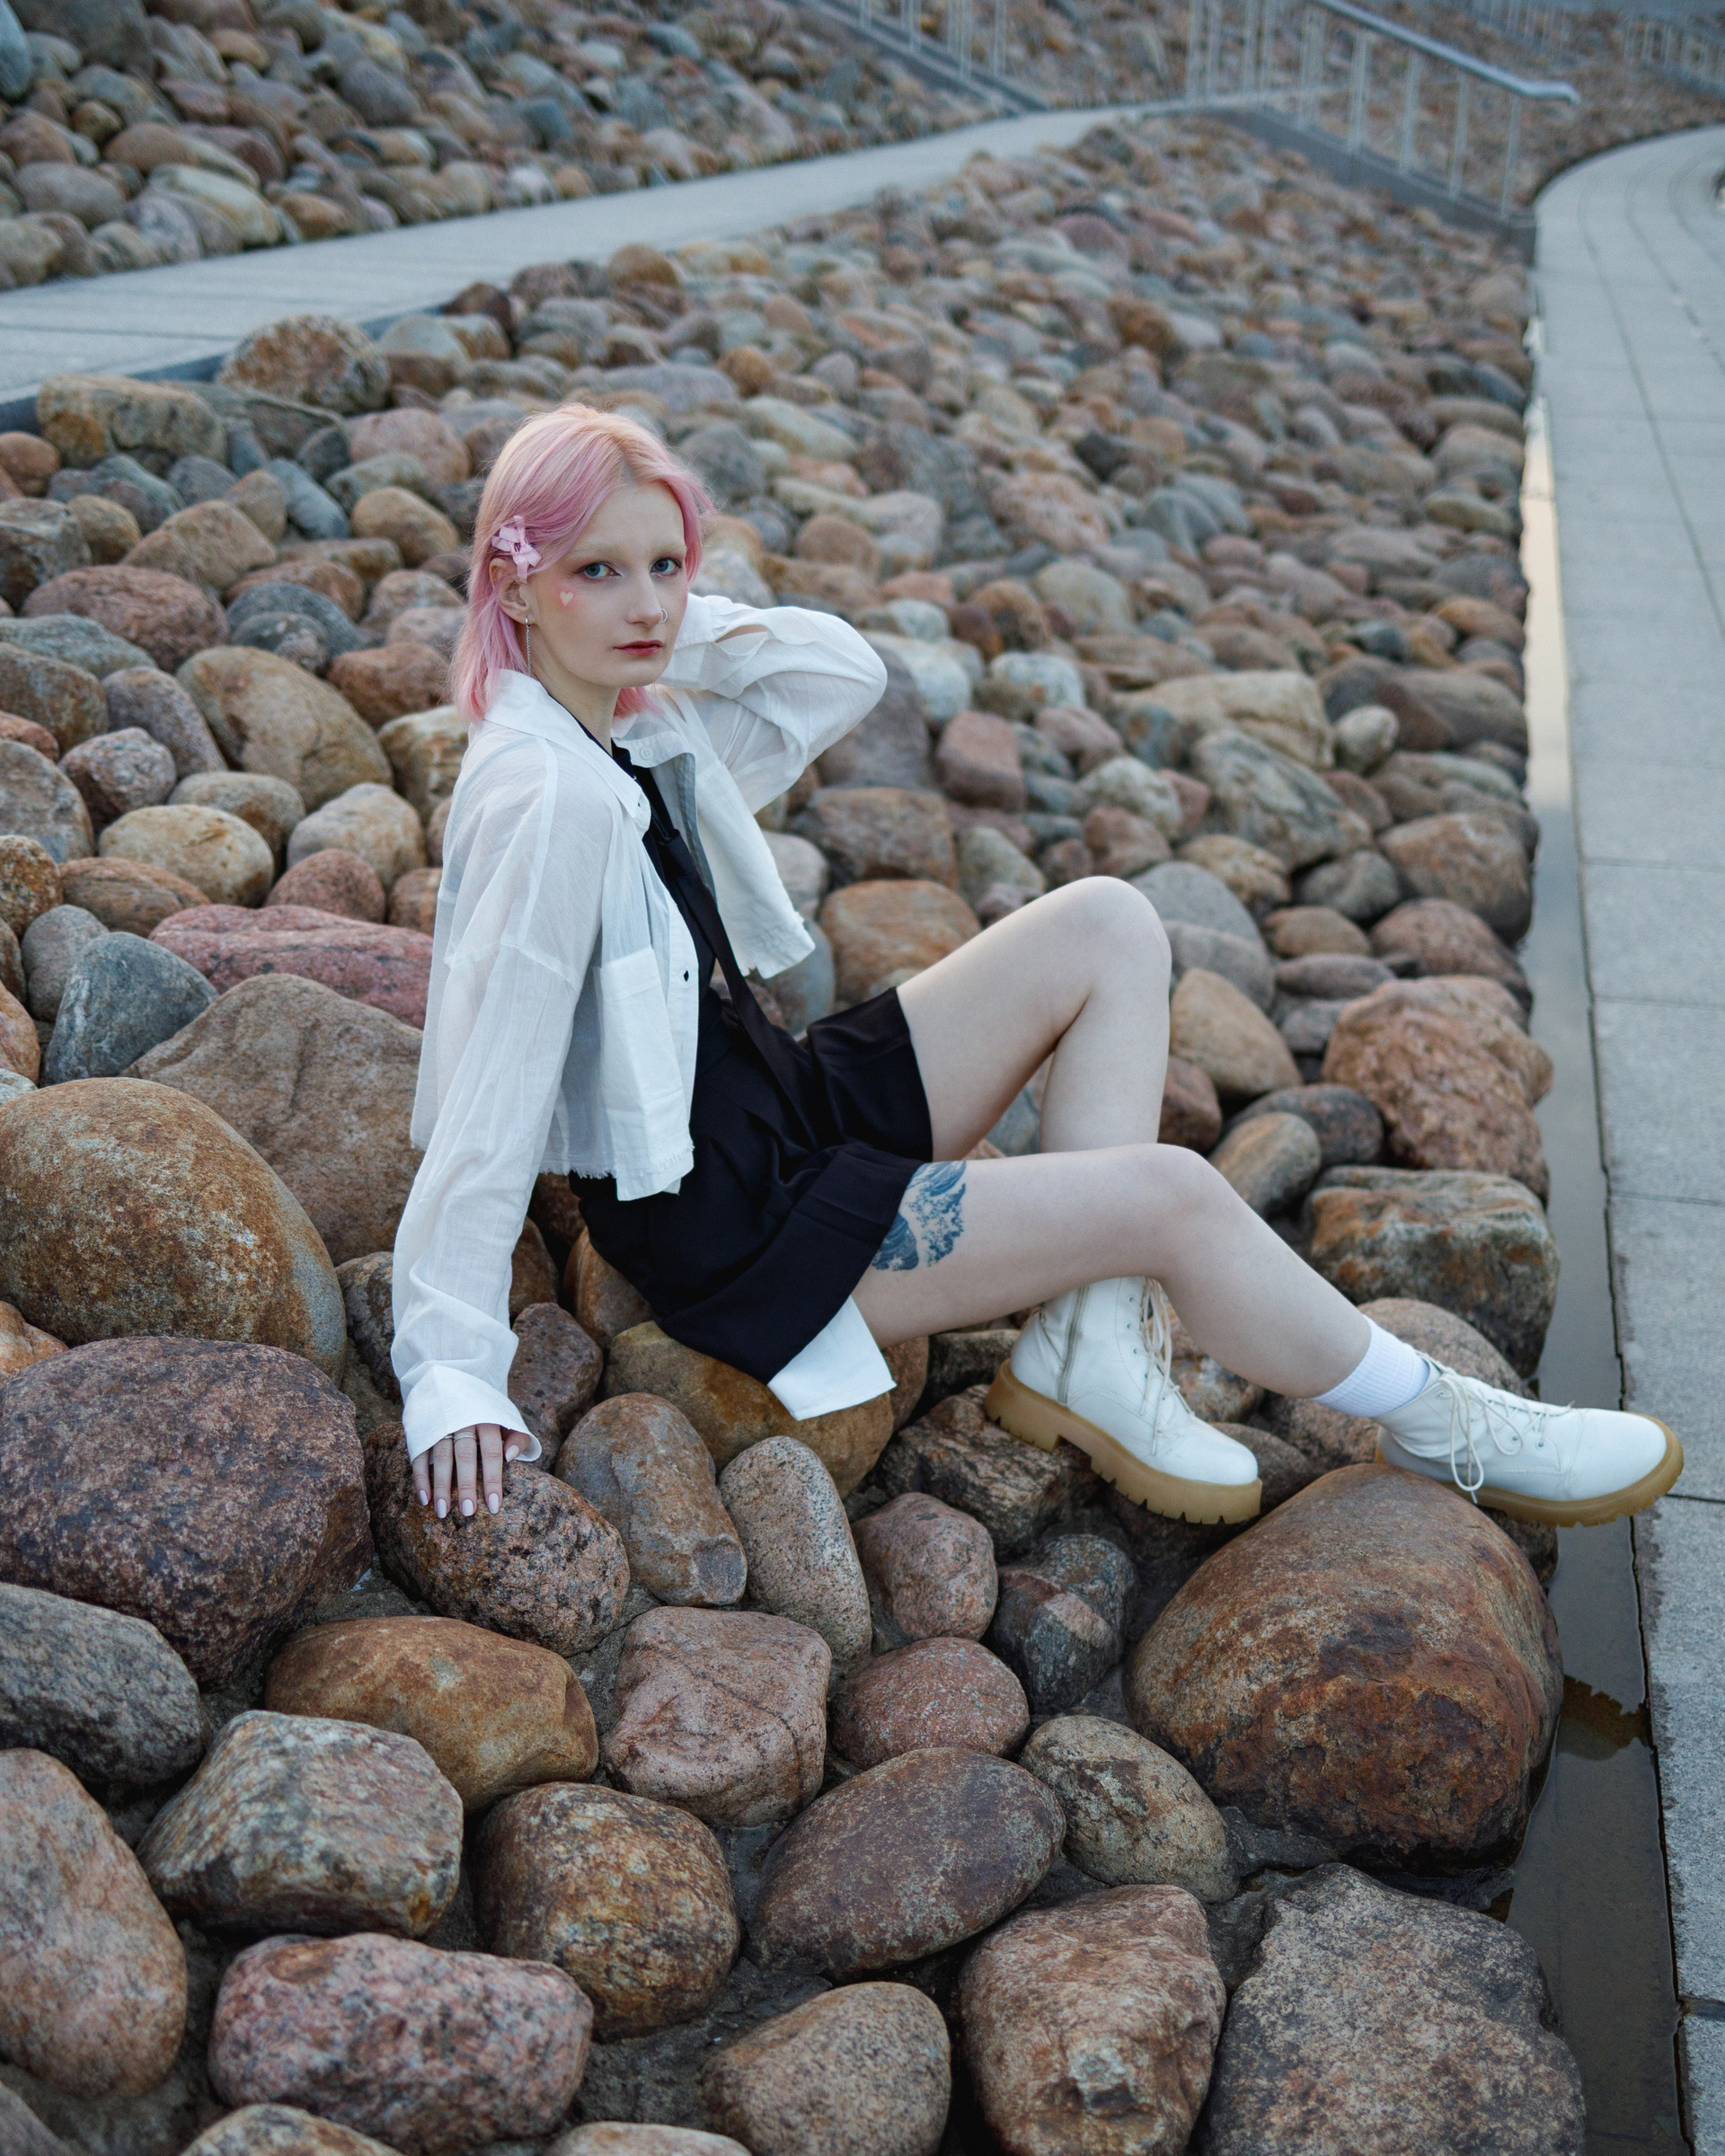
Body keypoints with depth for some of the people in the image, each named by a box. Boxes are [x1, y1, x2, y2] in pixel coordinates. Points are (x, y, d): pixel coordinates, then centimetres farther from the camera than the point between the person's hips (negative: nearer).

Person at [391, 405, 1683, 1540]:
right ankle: (1437, 1427, 12)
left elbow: (844, 674, 12)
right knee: (1169, 1194, -14)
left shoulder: (630, 728, 2)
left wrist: (666, 627, -2)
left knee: (1108, 929, 3)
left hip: (789, 1111, 10)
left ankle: (1092, 1348, -5)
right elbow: (489, 1086, -27)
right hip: (723, 1230, -10)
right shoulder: (548, 797, -25)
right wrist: (453, 1375, -28)